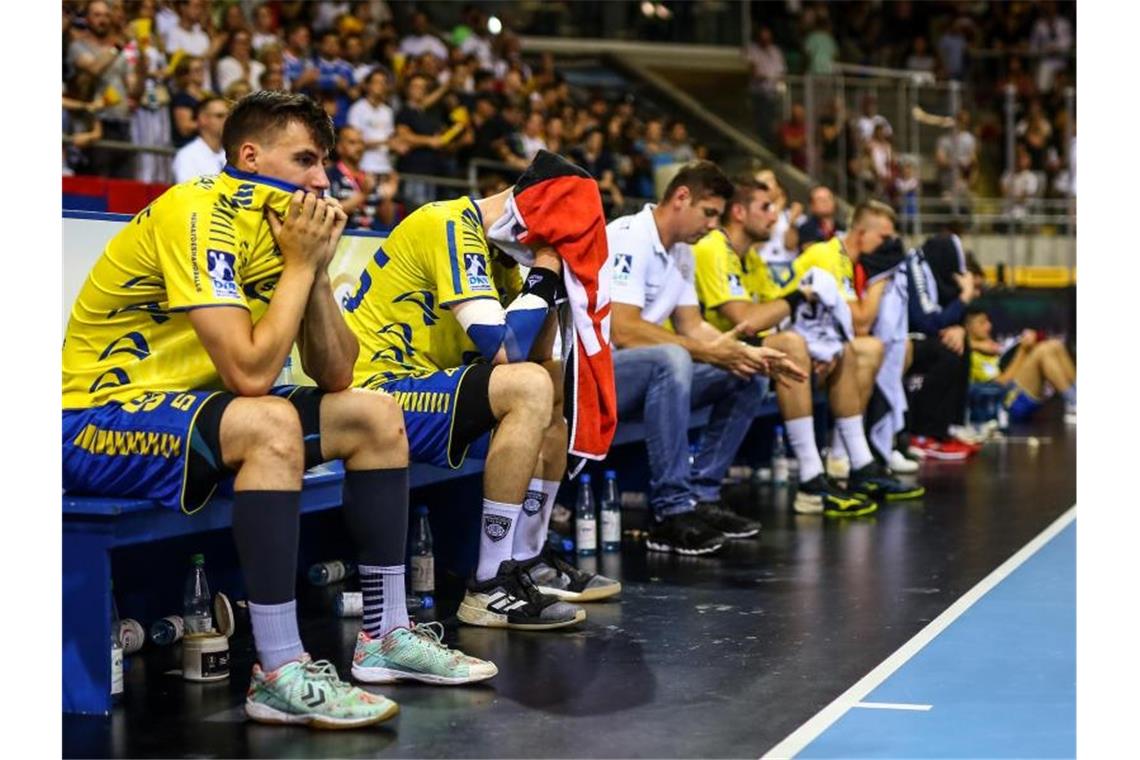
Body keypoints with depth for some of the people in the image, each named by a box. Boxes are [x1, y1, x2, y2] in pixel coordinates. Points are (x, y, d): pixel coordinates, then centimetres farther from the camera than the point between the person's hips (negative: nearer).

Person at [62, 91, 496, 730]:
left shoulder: (282, 223, 6)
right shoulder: (200, 215, -20)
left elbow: (336, 376, 2)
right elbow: (249, 373, -29)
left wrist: (317, 268, -10)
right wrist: (300, 264, -19)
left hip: (182, 411, 9)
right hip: (95, 421, -9)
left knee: (376, 415, 4)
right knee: (270, 424, -36)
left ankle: (386, 636, 8)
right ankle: (280, 674, -30)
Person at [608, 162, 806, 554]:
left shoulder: (681, 252, 14)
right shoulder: (629, 238, -17)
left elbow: (692, 326, 15)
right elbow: (623, 331, -25)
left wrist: (750, 354, -2)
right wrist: (708, 352, -23)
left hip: (646, 374, 10)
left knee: (749, 376, 4)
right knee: (671, 359, -38)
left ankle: (701, 497, 0)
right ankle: (671, 513, -34)